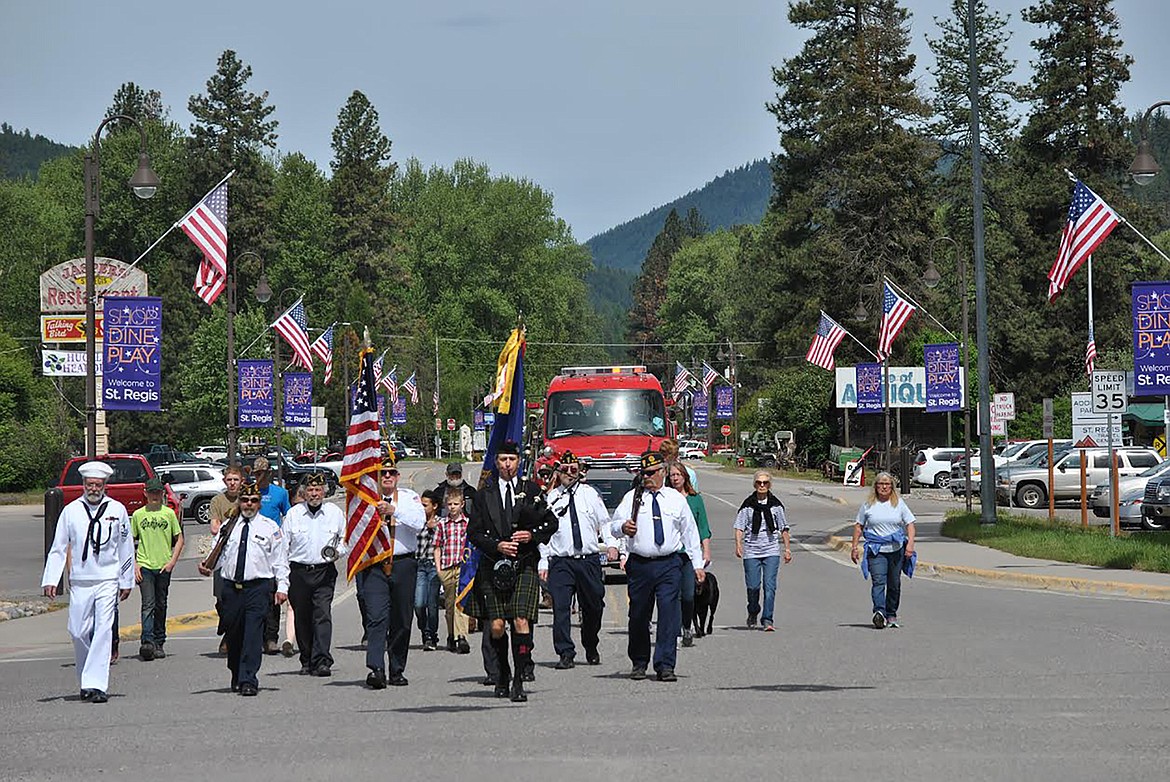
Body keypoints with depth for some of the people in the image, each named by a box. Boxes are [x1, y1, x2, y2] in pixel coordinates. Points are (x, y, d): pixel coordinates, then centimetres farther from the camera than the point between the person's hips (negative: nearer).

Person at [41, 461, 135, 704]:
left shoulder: (117, 510, 4)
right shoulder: (71, 511, 5)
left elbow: (126, 548, 11)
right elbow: (58, 548, 7)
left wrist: (126, 581, 12)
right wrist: (50, 580, -1)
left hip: (108, 581, -1)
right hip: (80, 582, 1)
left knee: (103, 631, -12)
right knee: (79, 633, 1)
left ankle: (96, 684, -15)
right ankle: (86, 683, 18)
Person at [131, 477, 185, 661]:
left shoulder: (169, 514, 5)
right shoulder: (138, 515, 5)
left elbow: (179, 540, 8)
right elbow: (130, 542, 9)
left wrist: (172, 561, -3)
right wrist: (134, 565, -1)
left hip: (164, 567, 1)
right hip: (145, 566, -1)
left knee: (161, 605, 9)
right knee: (148, 604, -12)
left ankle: (159, 643, 19)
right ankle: (147, 642, -20)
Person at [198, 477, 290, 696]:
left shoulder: (270, 528, 5)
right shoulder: (228, 528, 13)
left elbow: (280, 560, 4)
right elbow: (218, 555, 14)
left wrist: (282, 587, -4)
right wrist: (207, 567, -8)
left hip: (259, 587, -3)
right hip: (231, 587, 3)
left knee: (253, 634, -12)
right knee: (233, 635, 9)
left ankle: (248, 681, -14)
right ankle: (236, 678, 25)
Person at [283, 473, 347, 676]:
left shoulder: (335, 513, 5)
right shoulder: (293, 514, 5)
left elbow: (346, 539, 16)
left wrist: (338, 551, -6)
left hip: (324, 571, -1)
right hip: (299, 571, 1)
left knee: (323, 615, -13)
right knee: (302, 619, 7)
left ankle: (322, 661, -19)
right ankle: (307, 661, 19)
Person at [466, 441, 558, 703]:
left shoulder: (531, 490, 9)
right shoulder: (485, 495, 10)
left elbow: (551, 523, 10)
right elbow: (474, 532, 7)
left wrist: (532, 535, -8)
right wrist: (496, 545, -9)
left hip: (524, 566, -1)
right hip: (493, 566, 1)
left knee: (521, 622, -13)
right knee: (497, 626, -1)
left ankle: (519, 681, -10)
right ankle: (502, 674, 24)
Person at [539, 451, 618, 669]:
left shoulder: (590, 494, 9)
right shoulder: (551, 499, 7)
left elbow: (604, 521, 12)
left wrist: (611, 544, -4)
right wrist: (543, 562, 0)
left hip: (589, 559, 1)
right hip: (561, 561, -1)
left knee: (593, 606, 7)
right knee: (560, 607, -12)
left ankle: (591, 649, 28)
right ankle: (566, 654, -9)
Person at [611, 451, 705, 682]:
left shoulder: (676, 499, 11)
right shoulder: (632, 497, 8)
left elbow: (690, 533, 15)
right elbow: (614, 525, 1)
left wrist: (697, 564, 12)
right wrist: (622, 527, -23)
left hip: (669, 565, 0)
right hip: (639, 565, 0)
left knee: (669, 613, -10)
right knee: (638, 615, 5)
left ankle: (665, 665, -9)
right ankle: (639, 663, 20)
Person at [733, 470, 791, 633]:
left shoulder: (775, 504, 6)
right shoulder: (748, 504, 1)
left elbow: (783, 528, 13)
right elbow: (740, 526, -1)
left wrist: (787, 548, 11)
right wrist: (738, 544, -16)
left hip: (771, 551, 0)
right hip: (751, 551, 0)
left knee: (770, 586, -9)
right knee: (753, 586, -1)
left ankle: (767, 620, -7)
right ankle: (753, 613, 26)